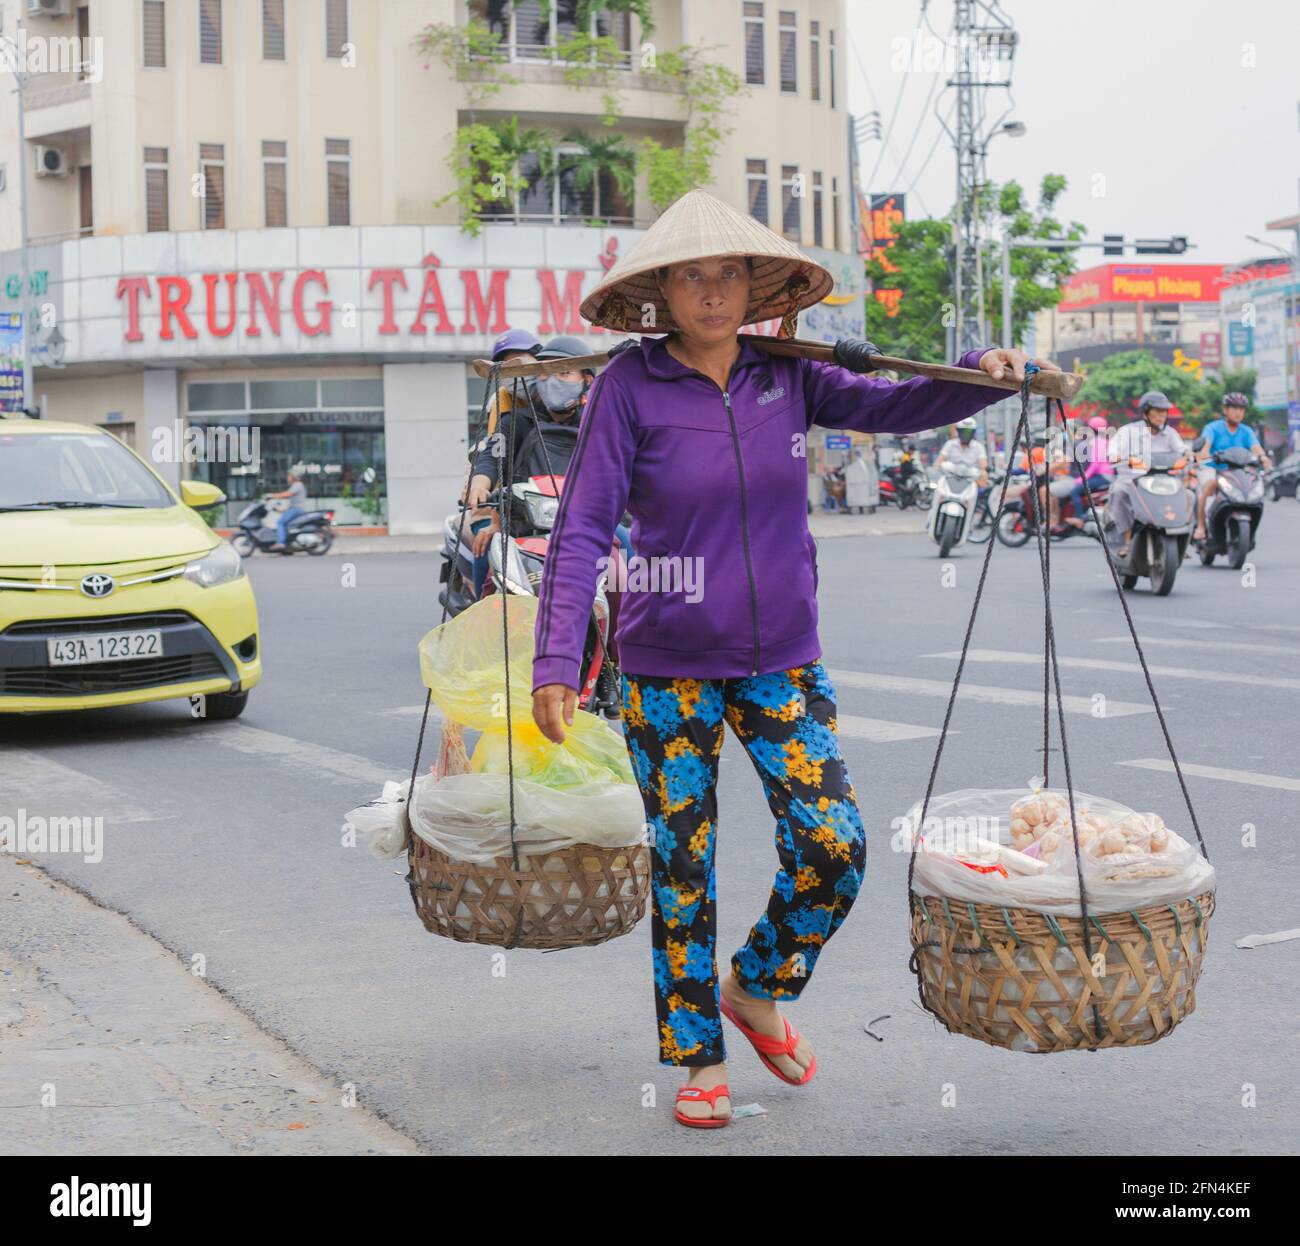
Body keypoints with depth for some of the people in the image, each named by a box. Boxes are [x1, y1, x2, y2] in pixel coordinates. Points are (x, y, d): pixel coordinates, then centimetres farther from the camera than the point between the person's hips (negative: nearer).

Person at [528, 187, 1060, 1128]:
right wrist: (557, 661, -21)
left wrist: (980, 376, -25)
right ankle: (699, 1059, 22)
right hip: (669, 669, -3)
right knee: (682, 871, 5)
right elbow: (583, 529, -13)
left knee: (833, 848, -6)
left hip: (782, 660, 3)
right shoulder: (630, 387, -9)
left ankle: (758, 989, 23)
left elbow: (891, 406, -4)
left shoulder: (784, 375, 1)